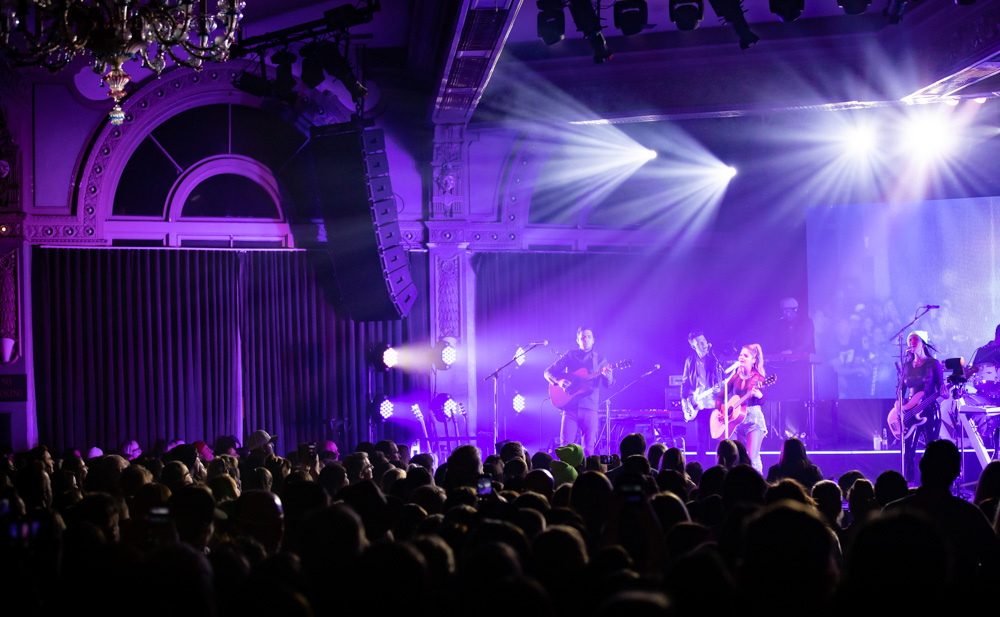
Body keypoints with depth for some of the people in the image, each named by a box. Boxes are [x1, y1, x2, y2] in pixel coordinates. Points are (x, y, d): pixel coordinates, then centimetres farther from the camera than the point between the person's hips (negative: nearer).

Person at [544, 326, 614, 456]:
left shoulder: (599, 359, 13)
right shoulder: (570, 355, 11)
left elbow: (608, 384, 5)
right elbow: (548, 372, 9)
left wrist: (608, 376, -19)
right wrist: (559, 381, -11)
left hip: (590, 408, 1)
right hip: (570, 406, -1)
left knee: (589, 448, -4)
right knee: (566, 445, -9)